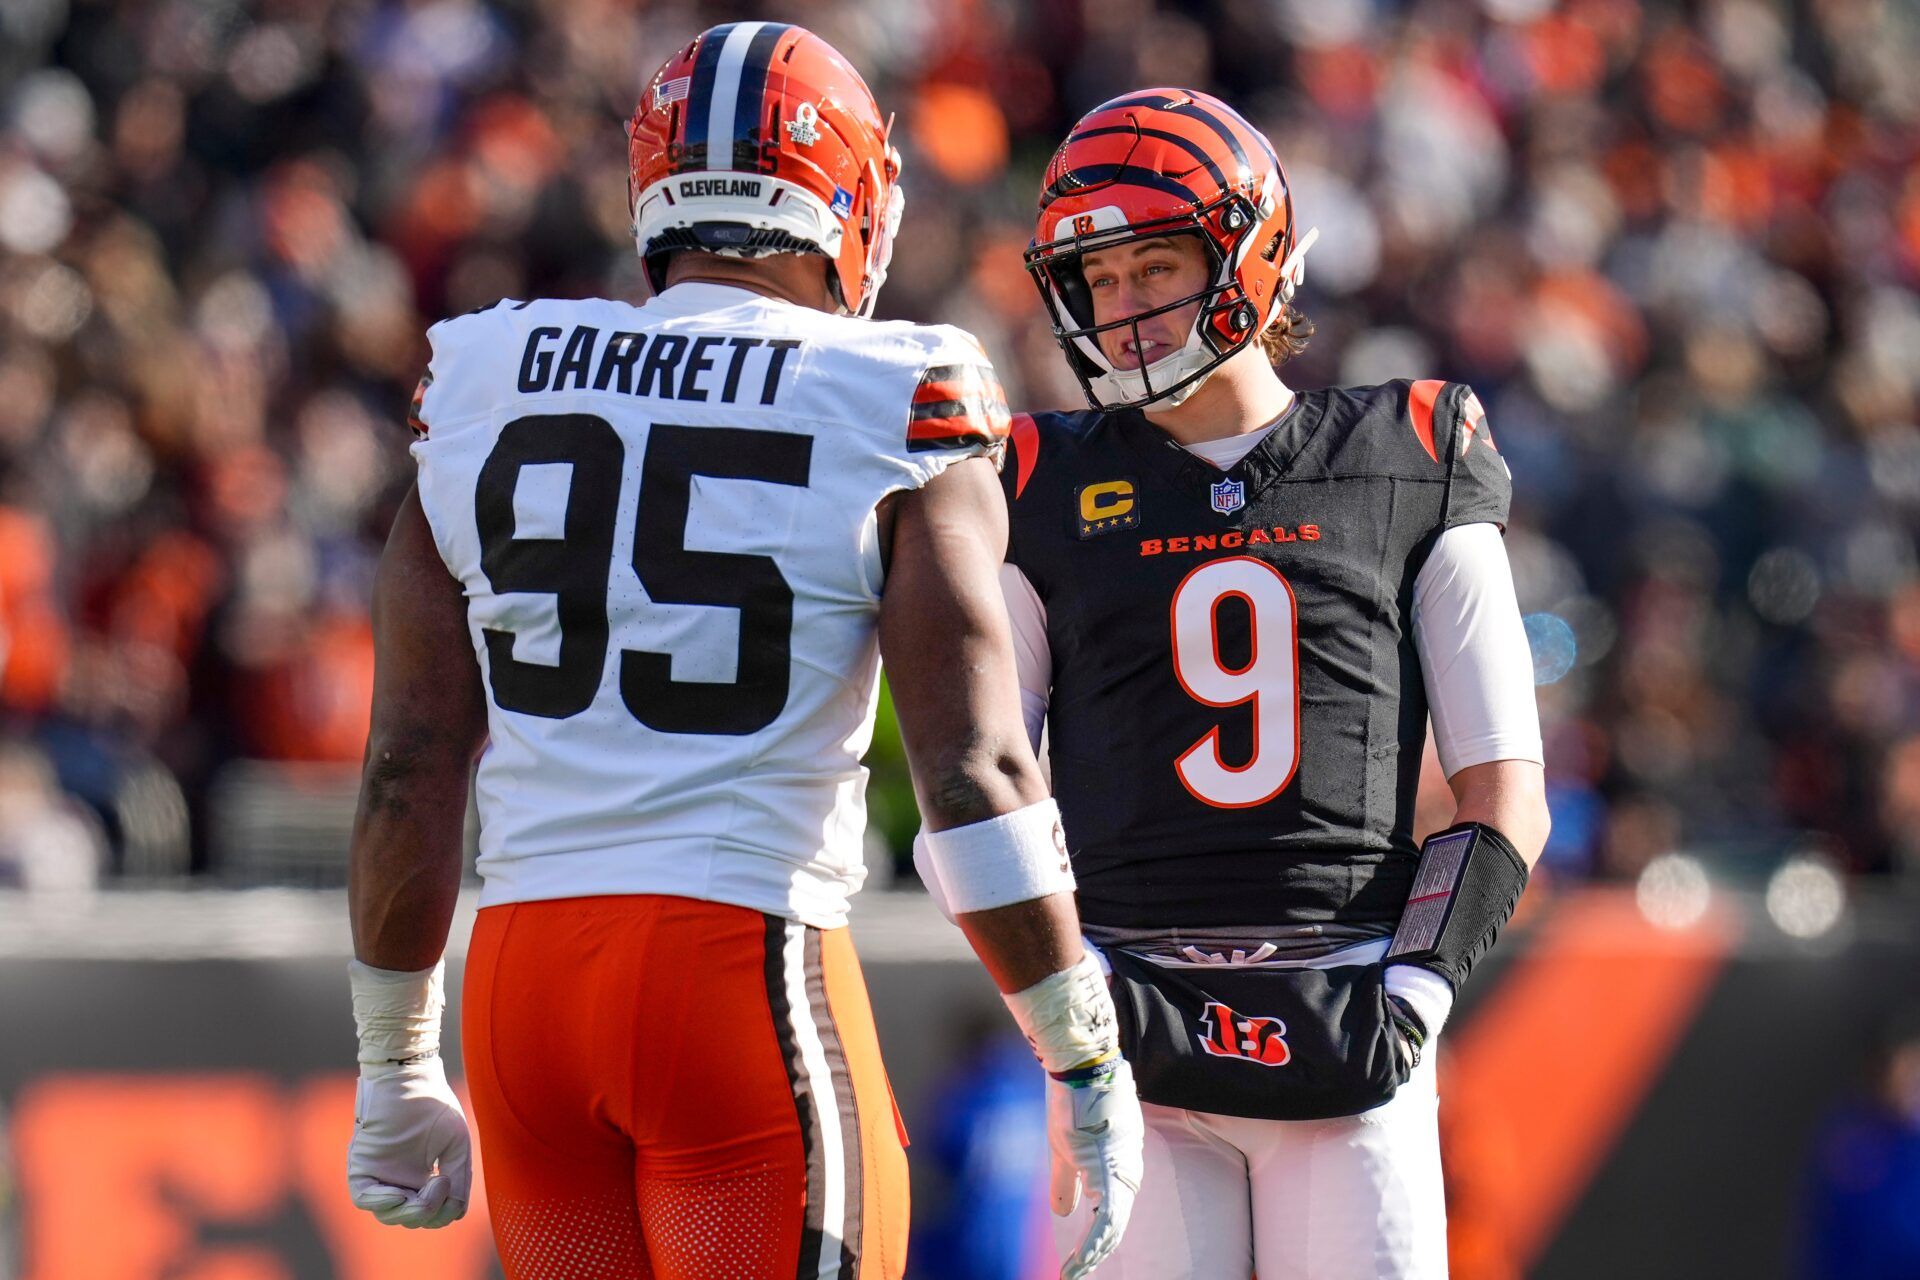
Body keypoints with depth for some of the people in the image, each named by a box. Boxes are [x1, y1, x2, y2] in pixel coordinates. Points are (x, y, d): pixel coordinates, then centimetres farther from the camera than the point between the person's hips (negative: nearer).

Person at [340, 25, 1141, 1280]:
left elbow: (412, 767, 11)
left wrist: (399, 1068, 19)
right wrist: (1088, 1065, 0)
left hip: (523, 965, 5)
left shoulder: (486, 390, 10)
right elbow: (978, 775, -8)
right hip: (749, 961, -5)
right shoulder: (894, 418, -2)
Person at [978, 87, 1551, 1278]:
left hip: (1349, 1044, 0)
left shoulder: (1407, 469, 8)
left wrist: (1415, 993, -6)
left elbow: (1505, 797, 8)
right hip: (1134, 1036, 0)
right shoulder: (1052, 493, 9)